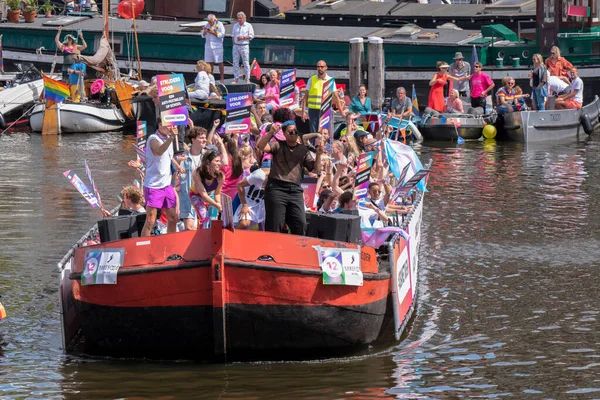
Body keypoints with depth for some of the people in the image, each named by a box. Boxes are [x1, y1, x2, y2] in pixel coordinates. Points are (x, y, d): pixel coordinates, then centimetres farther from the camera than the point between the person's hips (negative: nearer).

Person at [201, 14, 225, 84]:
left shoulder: (219, 24, -3)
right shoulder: (207, 25, 11)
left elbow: (222, 34, -10)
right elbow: (203, 35, 13)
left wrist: (213, 33, -17)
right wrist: (205, 31, -8)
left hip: (217, 46, -5)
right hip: (208, 46, 5)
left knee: (220, 62, -3)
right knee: (210, 63, 4)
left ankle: (222, 78, 1)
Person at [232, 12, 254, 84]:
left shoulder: (248, 26, 0)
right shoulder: (235, 26, 14)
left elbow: (251, 35, -3)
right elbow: (233, 35, 18)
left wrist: (243, 37, -14)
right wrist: (234, 43, 5)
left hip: (244, 46, -4)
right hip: (236, 46, 4)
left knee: (246, 63, -4)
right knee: (235, 62, 3)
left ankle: (247, 78, 1)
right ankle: (236, 78, 9)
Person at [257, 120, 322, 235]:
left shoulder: (303, 150, 15)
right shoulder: (278, 145, 6)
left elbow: (316, 170, 14)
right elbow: (261, 146, -12)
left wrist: (318, 155, -2)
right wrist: (271, 132, -23)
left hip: (295, 190, 3)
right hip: (276, 188, -3)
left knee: (300, 225, -3)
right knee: (274, 226, -3)